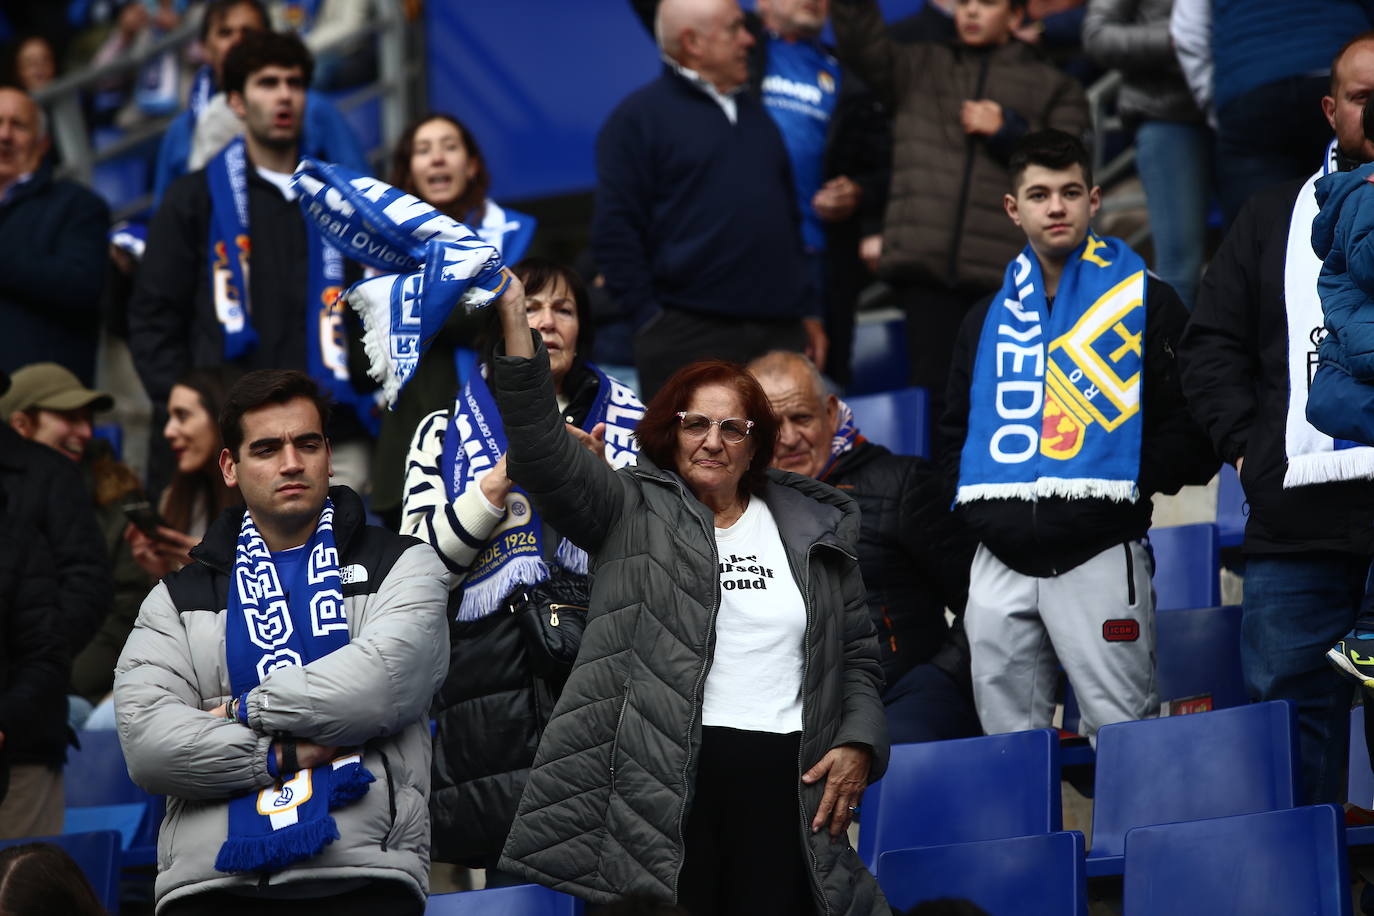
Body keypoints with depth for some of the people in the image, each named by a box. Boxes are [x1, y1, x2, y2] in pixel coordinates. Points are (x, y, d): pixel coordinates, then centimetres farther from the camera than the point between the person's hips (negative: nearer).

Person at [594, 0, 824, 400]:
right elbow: (615, 232, -7)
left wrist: (808, 308, 19)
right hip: (689, 339, -6)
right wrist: (649, 316, -12)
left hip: (781, 333, 6)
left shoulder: (754, 111, 20)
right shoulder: (637, 118, -2)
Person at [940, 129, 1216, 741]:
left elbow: (1191, 429, 0)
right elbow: (956, 435, 24)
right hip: (1001, 564, 4)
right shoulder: (988, 321, 18)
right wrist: (978, 507, 7)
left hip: (1100, 557, -4)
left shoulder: (1144, 303, 4)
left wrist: (1126, 483, -10)